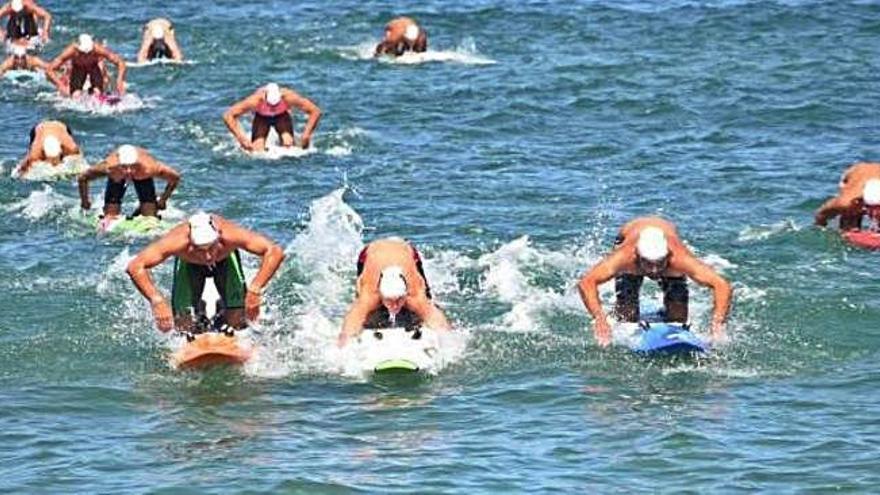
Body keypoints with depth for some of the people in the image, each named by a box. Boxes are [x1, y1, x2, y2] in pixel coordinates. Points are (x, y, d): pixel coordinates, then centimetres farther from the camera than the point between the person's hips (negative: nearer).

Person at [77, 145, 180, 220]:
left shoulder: (148, 168, -46)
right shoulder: (109, 167, -44)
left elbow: (175, 177, -28)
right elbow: (82, 179, -26)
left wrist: (162, 201, -19)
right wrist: (85, 202, -16)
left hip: (143, 178, 0)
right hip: (116, 179, 0)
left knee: (150, 215, -4)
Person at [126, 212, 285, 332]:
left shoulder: (230, 235, -45)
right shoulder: (178, 241, -45)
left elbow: (275, 252, -45)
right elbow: (135, 267, -45)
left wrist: (255, 290, -54)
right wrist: (156, 300, -56)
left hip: (226, 260, 0)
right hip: (189, 265, 0)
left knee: (238, 321, -9)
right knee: (182, 324, -6)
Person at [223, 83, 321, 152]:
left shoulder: (289, 97, -39)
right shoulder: (256, 100, -40)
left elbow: (315, 112, -29)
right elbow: (228, 116, -33)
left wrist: (306, 135, -35)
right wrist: (241, 138, -40)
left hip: (282, 116, 0)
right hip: (261, 117, 0)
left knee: (288, 143, -26)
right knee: (257, 150, -19)